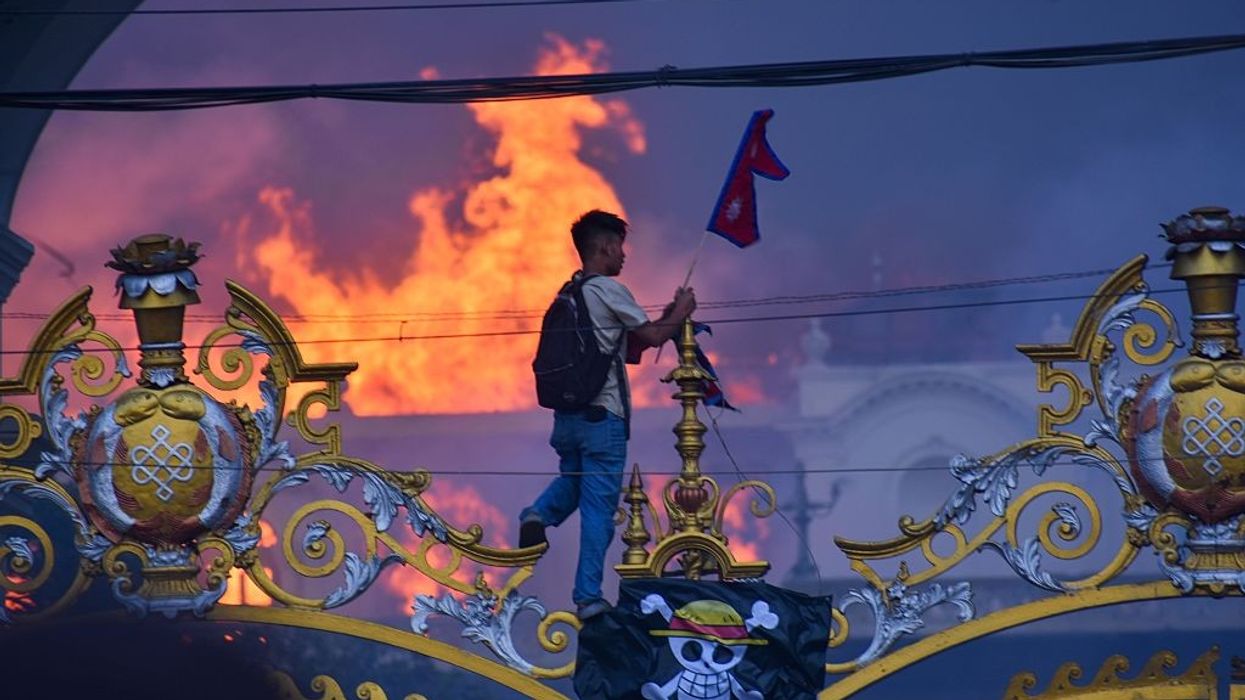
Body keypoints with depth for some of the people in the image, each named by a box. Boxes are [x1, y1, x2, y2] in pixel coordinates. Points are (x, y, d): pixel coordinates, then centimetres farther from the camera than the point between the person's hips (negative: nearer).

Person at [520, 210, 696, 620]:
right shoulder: (609, 290, -10)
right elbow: (651, 337, -3)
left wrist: (666, 319, 20)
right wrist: (680, 314, 13)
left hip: (568, 413, 7)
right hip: (603, 414, -7)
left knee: (573, 481, 28)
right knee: (599, 507, -2)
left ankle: (539, 514, -3)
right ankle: (588, 597, -2)